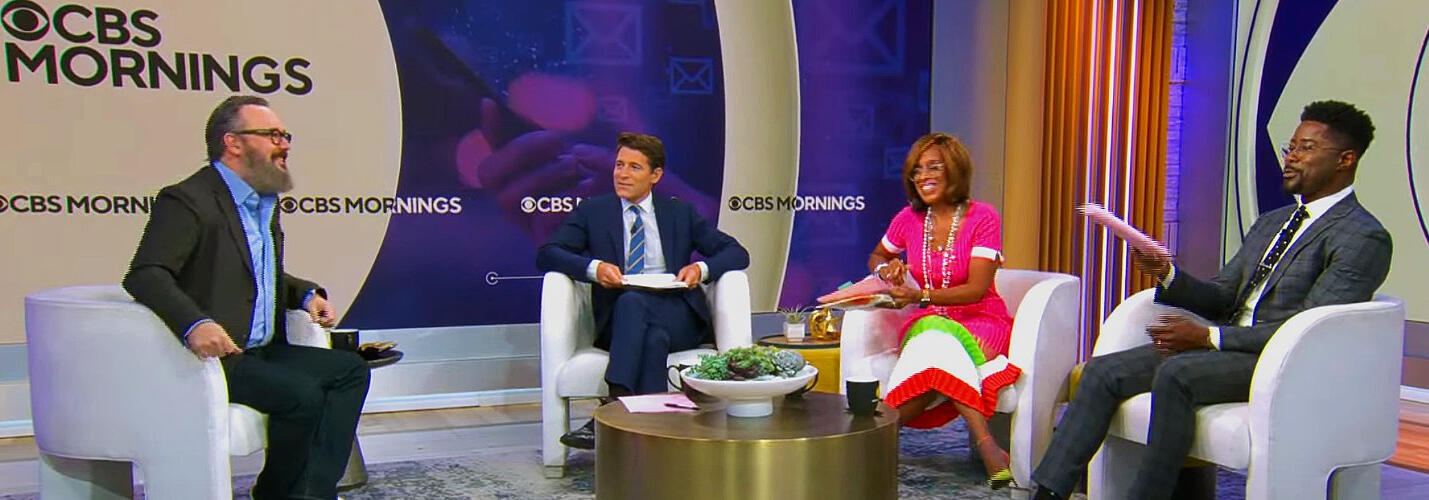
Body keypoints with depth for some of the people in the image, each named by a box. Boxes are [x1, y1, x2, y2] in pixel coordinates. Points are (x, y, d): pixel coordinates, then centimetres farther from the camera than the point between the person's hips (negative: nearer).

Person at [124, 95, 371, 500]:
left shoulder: (265, 202, 17)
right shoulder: (187, 201, -12)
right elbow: (144, 274, -23)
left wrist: (306, 294, 8)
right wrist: (195, 323, -40)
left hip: (263, 351, 9)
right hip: (214, 355, -9)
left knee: (350, 370, -2)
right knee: (302, 393, -25)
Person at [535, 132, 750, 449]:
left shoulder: (681, 213, 19)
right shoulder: (592, 212, 16)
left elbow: (737, 253, 14)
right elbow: (547, 254, 3)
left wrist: (702, 268, -9)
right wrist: (594, 267, -16)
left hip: (676, 318, 0)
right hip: (620, 317, 0)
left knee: (633, 302, -35)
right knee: (653, 338, -36)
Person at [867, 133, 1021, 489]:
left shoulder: (983, 217, -7)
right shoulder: (909, 218, 5)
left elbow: (976, 289, -15)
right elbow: (876, 257, 24)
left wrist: (921, 295, -28)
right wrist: (887, 268, -1)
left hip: (981, 322, -3)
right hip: (927, 323, 3)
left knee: (941, 343, -38)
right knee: (938, 350, -36)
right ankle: (986, 447, -39)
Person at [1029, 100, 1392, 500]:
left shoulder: (1364, 237, -6)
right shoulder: (1271, 222, 21)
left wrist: (1208, 336, -19)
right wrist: (1167, 274, -2)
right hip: (1227, 345, 8)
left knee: (1176, 374, -35)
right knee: (1104, 370, -9)